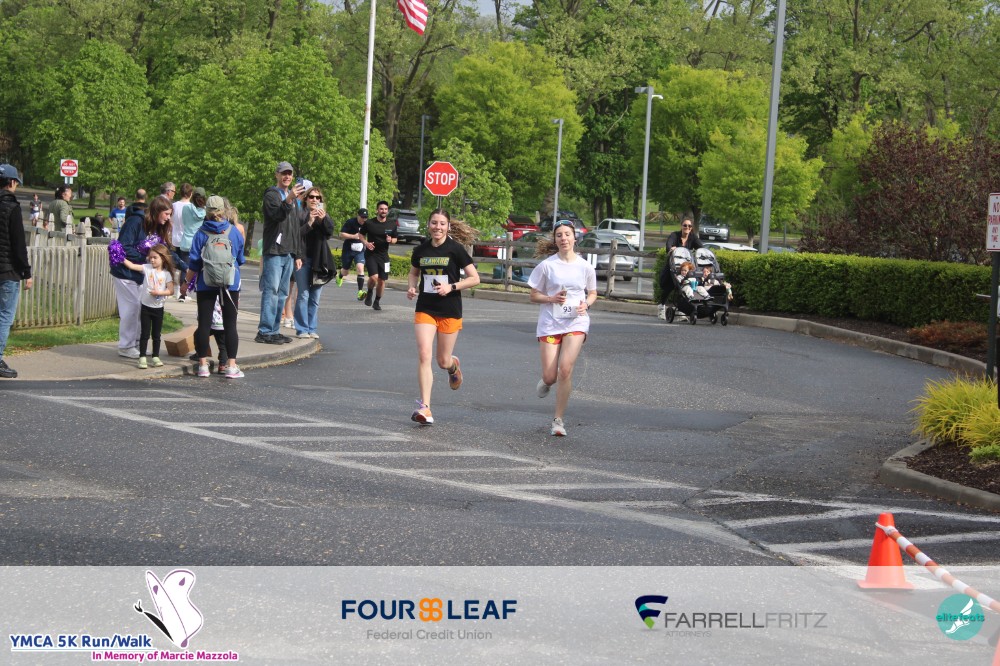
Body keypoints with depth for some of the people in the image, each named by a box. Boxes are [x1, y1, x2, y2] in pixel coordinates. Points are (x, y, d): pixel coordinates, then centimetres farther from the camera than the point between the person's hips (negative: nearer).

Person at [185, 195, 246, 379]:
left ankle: (203, 364, 6)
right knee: (230, 324, 3)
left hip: (206, 284, 0)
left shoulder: (200, 234, -5)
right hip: (230, 284, 0)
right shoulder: (234, 231, -2)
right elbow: (240, 260, 10)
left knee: (204, 323, 6)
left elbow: (194, 264, -4)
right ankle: (231, 366, -1)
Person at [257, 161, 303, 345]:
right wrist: (289, 200, -39)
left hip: (288, 253, 8)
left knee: (282, 294, 9)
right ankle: (265, 331, -12)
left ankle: (274, 330, 13)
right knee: (271, 291, -11)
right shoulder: (271, 195, -3)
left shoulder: (293, 198, 22)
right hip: (273, 252, -8)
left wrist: (297, 255, 21)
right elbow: (275, 214, -23)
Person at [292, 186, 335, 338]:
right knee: (303, 295, -7)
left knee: (315, 297, 6)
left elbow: (330, 232, -3)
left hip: (319, 261, 4)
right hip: (303, 258, -4)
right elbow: (296, 233, -9)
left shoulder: (324, 216, 13)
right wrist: (309, 223, -19)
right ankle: (302, 329, -5)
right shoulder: (300, 214, 2)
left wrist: (323, 219, -19)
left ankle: (312, 328, 11)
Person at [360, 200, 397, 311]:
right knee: (374, 277, -20)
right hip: (371, 255, -3)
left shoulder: (392, 225, 1)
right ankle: (369, 293, 11)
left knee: (382, 280, 5)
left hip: (383, 256, 3)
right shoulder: (368, 223, -6)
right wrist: (366, 243, -11)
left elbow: (395, 239, 13)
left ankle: (377, 302, 25)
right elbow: (361, 235, 8)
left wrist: (390, 240, -11)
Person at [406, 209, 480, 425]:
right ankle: (424, 407, -14)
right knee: (424, 355, -14)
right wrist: (411, 288, 1)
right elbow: (413, 273, 22)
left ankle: (454, 365, 47)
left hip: (450, 312, -2)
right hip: (425, 309, 2)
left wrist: (451, 287, -19)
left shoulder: (455, 249, -8)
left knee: (443, 361, 7)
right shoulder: (421, 250, 3)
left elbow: (474, 278, -6)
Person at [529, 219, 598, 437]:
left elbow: (592, 293, 16)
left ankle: (558, 420, -5)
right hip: (549, 323, 0)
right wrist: (552, 298, -16)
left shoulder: (585, 267, 3)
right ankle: (546, 382, 37)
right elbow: (534, 296, 3)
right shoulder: (546, 266, -2)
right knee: (550, 376, -5)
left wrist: (586, 304, -6)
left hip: (576, 322, 0)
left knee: (565, 368, -18)